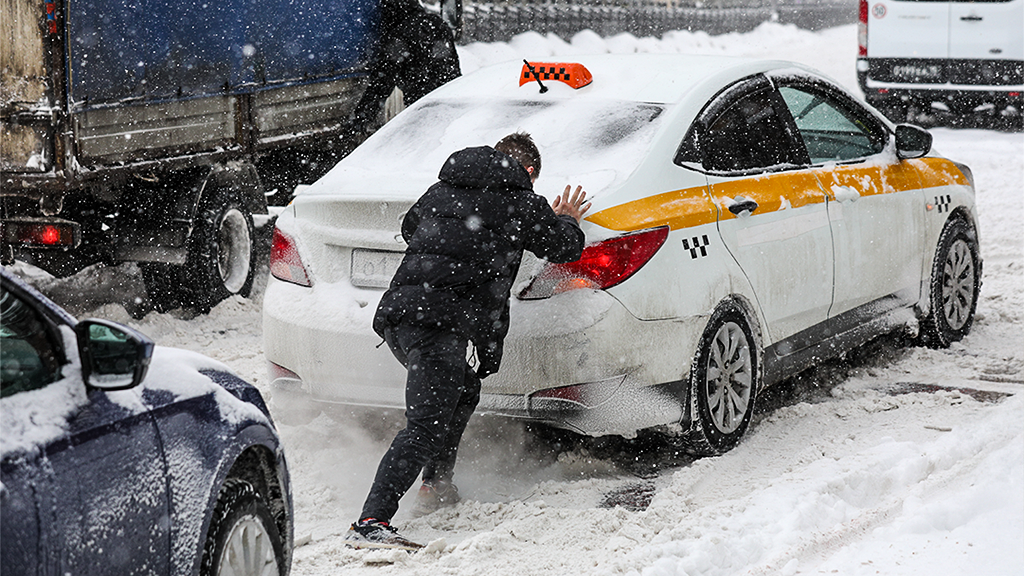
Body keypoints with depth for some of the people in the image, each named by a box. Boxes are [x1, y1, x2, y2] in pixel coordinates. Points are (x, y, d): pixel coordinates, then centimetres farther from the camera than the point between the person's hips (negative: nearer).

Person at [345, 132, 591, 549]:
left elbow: (409, 227, 41)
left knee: (463, 393, 31)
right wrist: (567, 221, 41)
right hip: (443, 323, -8)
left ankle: (437, 483, 42)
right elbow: (566, 248, 20)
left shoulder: (442, 189, 23)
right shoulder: (520, 203, 8)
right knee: (425, 428, -16)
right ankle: (371, 523, -29)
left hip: (397, 313, 8)